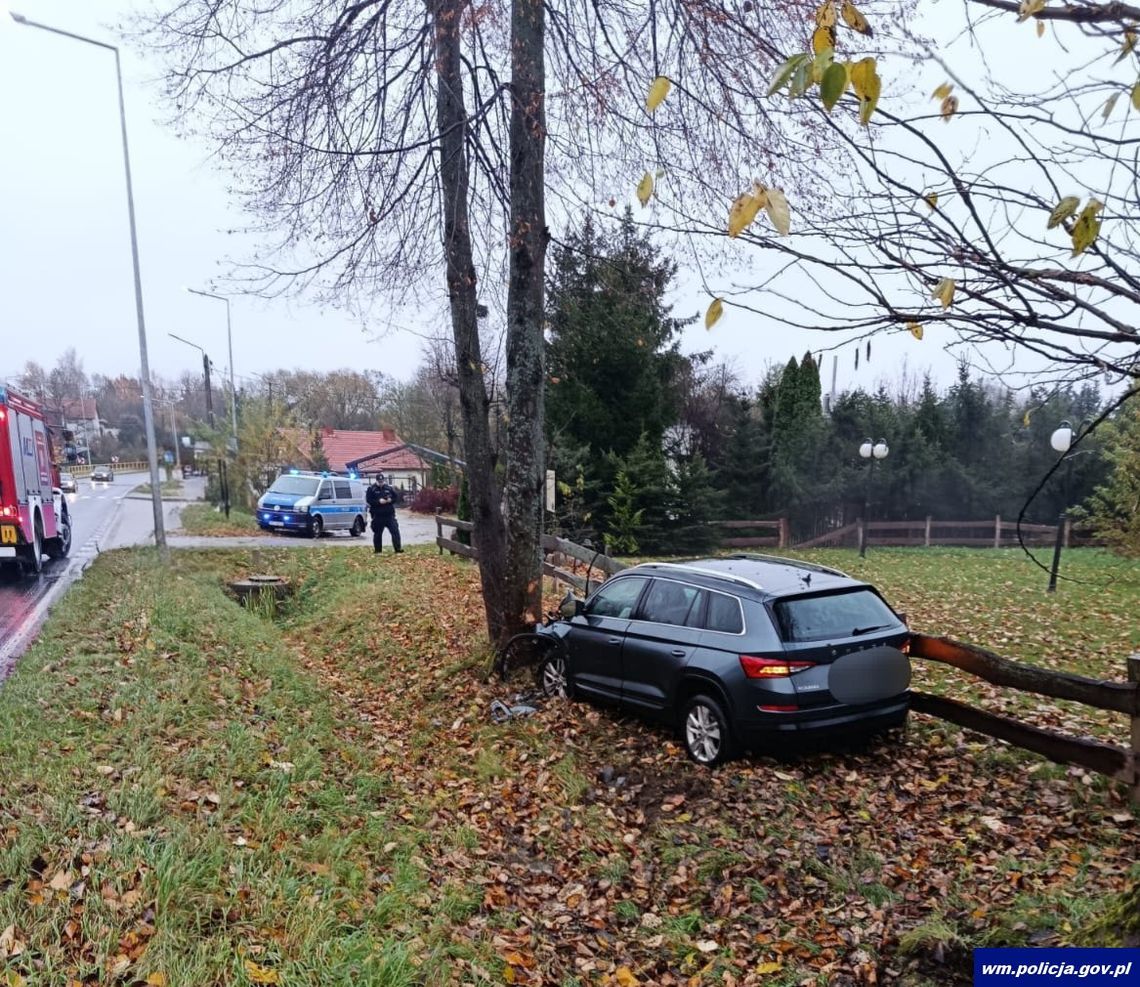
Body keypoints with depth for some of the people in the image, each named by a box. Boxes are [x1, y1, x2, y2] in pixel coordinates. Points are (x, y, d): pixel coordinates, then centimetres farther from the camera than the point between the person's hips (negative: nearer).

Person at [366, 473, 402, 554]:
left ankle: (397, 548, -5)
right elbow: (368, 500, -9)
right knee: (377, 533, 6)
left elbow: (396, 496, 12)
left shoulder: (388, 488, 9)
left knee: (395, 531, -6)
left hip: (390, 514, 2)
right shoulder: (371, 489, 0)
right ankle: (377, 550, 17)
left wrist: (391, 500, -9)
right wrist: (379, 501, -20)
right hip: (378, 516, -2)